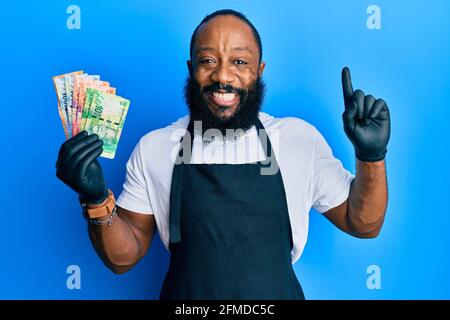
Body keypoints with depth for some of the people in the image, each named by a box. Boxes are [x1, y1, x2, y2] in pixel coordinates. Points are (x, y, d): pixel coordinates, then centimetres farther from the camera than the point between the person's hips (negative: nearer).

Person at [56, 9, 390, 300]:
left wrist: (371, 155, -19)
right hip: (185, 291, 0)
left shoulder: (300, 139, -9)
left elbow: (361, 223, -2)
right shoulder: (154, 148, -9)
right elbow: (124, 256, -4)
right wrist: (97, 199, -22)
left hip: (279, 292, 1)